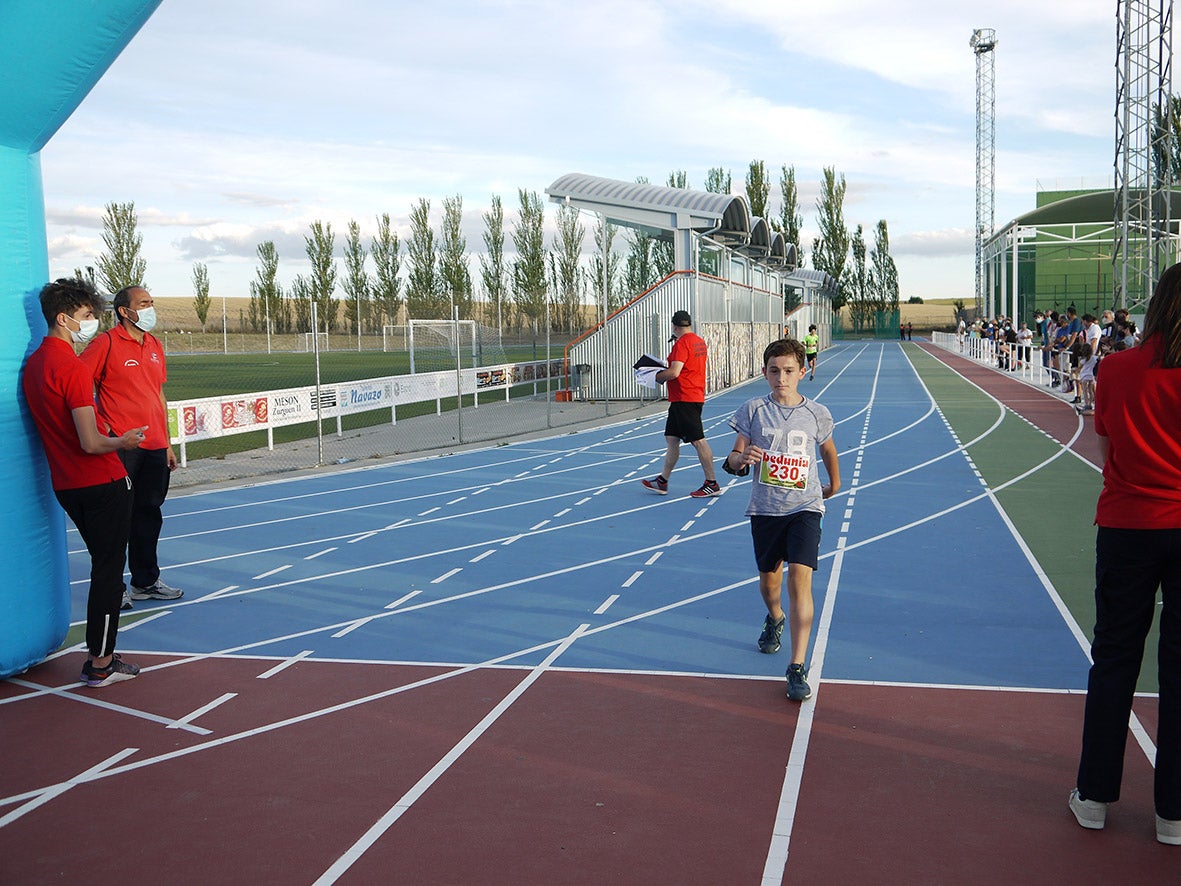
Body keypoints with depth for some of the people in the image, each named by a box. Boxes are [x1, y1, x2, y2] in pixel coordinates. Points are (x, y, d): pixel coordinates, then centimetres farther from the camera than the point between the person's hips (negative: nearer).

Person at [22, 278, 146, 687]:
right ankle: (101, 664, 9)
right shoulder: (73, 369, -19)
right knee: (109, 571, 1)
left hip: (66, 485, 9)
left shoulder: (33, 365, 8)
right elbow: (91, 444, -24)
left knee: (104, 565, 19)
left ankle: (98, 652, 25)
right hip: (102, 484, -9)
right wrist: (123, 442, -5)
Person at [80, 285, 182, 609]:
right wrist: (99, 425, -12)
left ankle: (145, 582, 27)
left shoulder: (155, 345, 14)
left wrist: (166, 443, 19)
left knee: (149, 514, 14)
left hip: (154, 448, 7)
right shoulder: (106, 343, -8)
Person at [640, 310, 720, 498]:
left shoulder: (682, 343, -16)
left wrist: (657, 376, -6)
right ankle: (663, 481, 18)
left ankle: (712, 484, -1)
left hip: (685, 399, -10)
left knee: (698, 441, -5)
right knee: (671, 439, 13)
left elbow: (674, 372, -24)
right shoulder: (700, 341, 13)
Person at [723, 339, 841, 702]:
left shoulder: (817, 414, -1)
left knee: (799, 578, -16)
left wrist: (834, 483, 32)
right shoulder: (753, 411, -2)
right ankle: (775, 619, 51)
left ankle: (798, 668, -14)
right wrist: (741, 458, -24)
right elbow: (734, 458, -1)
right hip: (764, 508, 2)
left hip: (804, 508, -2)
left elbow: (828, 449, 19)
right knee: (769, 579, 15)